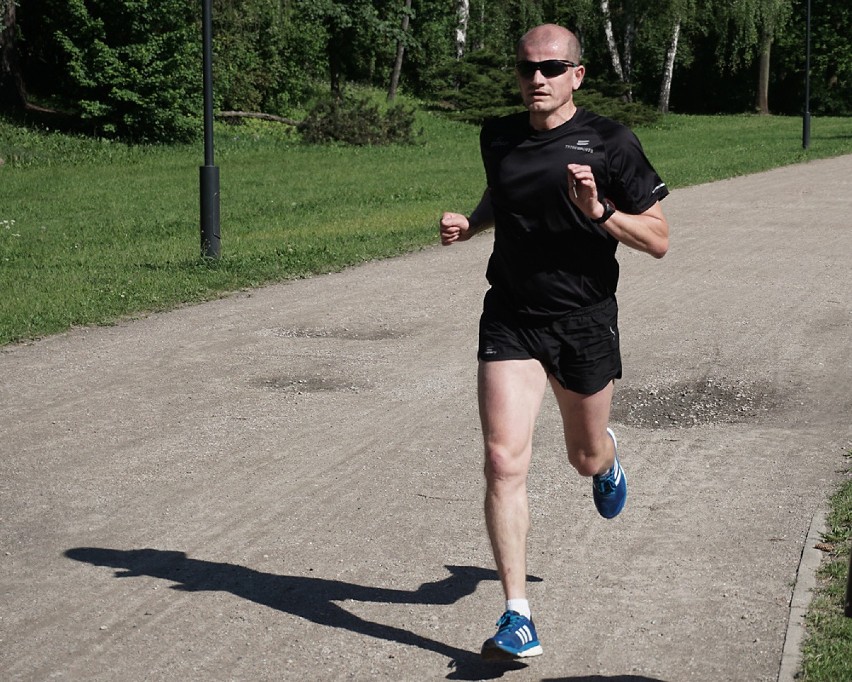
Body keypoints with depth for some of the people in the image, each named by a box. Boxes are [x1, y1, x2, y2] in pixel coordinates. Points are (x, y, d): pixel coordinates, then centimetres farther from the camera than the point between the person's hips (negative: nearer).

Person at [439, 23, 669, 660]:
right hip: (510, 319, 2)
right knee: (504, 461, -13)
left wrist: (600, 212, -23)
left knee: (586, 458, 17)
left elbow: (659, 239, -7)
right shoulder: (498, 137, 4)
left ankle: (608, 456, 58)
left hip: (585, 320, -1)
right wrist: (469, 224, 7)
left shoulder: (611, 142, -8)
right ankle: (518, 617, -8)